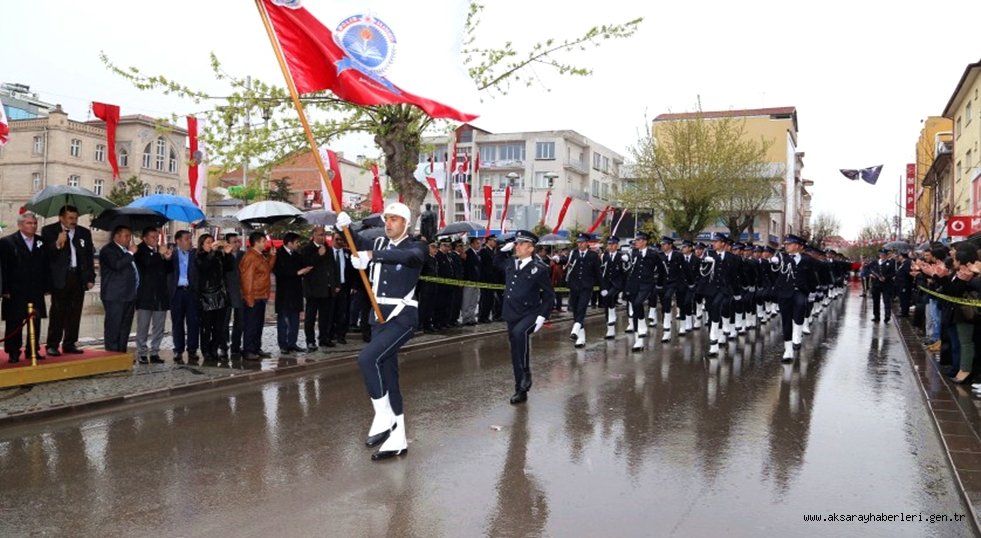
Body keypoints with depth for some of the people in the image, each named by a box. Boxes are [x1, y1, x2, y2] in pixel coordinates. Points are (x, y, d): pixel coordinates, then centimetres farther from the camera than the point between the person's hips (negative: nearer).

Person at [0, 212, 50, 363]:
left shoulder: (41, 242, 10)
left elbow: (46, 266, 12)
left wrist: (46, 286, 5)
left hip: (37, 292, 4)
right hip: (16, 292, -4)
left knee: (35, 322, 7)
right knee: (14, 323, 3)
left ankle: (33, 351, 17)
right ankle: (13, 353, 10)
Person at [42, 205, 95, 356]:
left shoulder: (84, 233, 13)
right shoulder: (48, 231, 2)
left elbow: (90, 257, 15)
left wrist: (90, 278, 10)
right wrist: (57, 244, -22)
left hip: (79, 277, 4)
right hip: (60, 278, -4)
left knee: (74, 313, 6)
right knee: (57, 313, -4)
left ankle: (69, 344, 15)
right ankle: (52, 345, 3)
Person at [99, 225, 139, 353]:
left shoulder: (126, 251, 21)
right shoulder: (108, 250, -5)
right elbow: (116, 265, -23)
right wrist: (130, 253, -15)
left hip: (128, 295, 8)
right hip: (115, 297, -8)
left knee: (125, 328, 10)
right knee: (113, 328, -6)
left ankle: (122, 353, 15)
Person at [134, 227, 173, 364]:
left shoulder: (162, 250, 10)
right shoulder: (140, 251, -3)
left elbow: (168, 270, 11)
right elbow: (145, 263, -22)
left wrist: (168, 258, -6)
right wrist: (160, 254, -25)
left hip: (161, 295, 4)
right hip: (146, 295, -4)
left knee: (159, 327, 7)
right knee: (143, 327, 2)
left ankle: (154, 353, 14)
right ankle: (142, 353, 8)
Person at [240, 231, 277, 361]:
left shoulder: (261, 256, 15)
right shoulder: (250, 257, -16)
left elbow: (268, 269, 16)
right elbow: (247, 279, -19)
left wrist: (272, 255, 10)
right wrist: (249, 299, -21)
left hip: (261, 297, 10)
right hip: (254, 298, -10)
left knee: (259, 324, 14)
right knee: (251, 325, -4)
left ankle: (257, 349, 23)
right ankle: (247, 351, 2)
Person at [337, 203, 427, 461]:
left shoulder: (416, 246, -7)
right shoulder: (379, 244, 13)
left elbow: (410, 256, -28)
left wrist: (372, 255, -36)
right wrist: (346, 227, -9)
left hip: (402, 317, -7)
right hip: (379, 317, 7)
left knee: (367, 358, -25)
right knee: (387, 377, 10)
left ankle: (383, 417, -9)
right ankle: (397, 439, 20)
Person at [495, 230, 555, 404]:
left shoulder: (539, 268, -9)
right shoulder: (510, 264, 7)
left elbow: (549, 295, -5)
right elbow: (496, 261, 31)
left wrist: (542, 316, -14)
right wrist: (504, 250, 13)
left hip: (530, 315, -6)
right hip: (512, 315, 6)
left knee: (519, 332, -36)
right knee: (515, 354, 9)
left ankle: (526, 373, -20)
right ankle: (521, 390, 22)